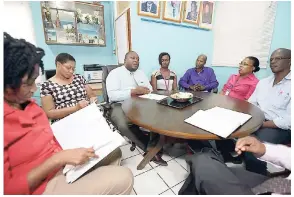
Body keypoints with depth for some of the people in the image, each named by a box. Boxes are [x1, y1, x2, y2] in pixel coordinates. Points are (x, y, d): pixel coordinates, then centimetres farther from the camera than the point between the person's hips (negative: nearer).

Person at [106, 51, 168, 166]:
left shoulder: (141, 73, 19)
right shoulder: (115, 73, 0)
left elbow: (150, 90, 15)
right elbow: (112, 95, -14)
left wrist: (142, 91, -9)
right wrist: (134, 91, -20)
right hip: (121, 105, -4)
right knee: (123, 125, -33)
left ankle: (153, 146, -4)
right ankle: (150, 149, -13)